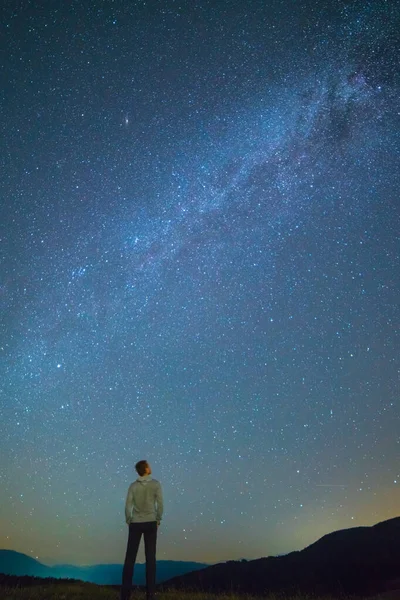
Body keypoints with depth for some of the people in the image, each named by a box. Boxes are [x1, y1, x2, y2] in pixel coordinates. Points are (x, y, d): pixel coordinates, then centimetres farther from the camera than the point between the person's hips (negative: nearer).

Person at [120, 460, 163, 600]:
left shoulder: (133, 486, -3)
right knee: (150, 557, 5)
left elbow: (128, 506, -4)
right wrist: (158, 520, 5)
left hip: (135, 524, 1)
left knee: (130, 557, 6)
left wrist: (128, 521, 10)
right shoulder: (155, 484, -6)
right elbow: (160, 504, -7)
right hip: (150, 523, -1)